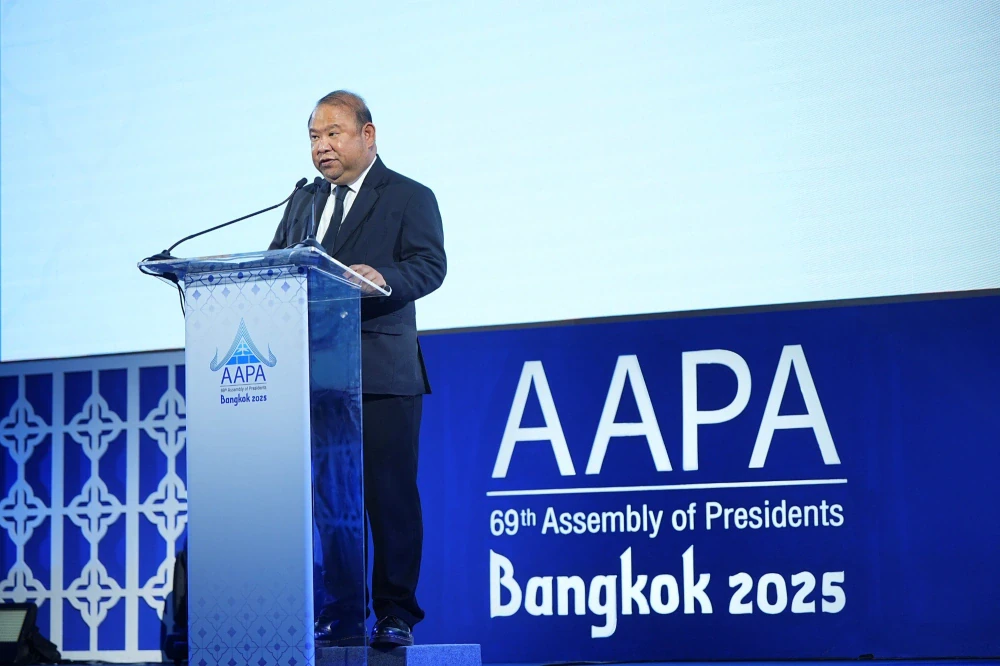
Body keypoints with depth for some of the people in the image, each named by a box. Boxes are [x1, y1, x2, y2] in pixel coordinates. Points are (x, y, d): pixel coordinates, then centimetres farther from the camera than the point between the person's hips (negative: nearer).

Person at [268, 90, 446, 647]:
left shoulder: (410, 198, 3)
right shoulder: (304, 201, 22)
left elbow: (430, 265, -10)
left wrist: (384, 279, -30)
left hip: (382, 374, -5)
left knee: (389, 494, -4)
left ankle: (396, 614, 3)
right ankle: (340, 615, 12)